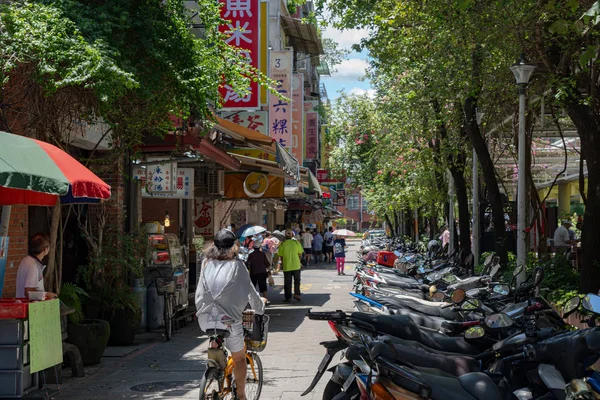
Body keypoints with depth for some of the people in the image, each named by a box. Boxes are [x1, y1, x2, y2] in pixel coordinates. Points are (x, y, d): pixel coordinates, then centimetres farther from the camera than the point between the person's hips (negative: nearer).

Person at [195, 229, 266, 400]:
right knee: (239, 358, 15)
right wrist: (260, 305, 18)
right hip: (228, 320, -3)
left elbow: (201, 291, 12)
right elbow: (249, 291, 0)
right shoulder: (237, 265, -5)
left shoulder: (207, 263, 5)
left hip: (205, 319, 3)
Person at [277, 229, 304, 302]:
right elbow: (300, 254, -1)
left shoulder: (282, 244, -7)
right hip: (296, 265, 0)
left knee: (287, 282, 9)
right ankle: (297, 293, 10)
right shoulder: (296, 243, -5)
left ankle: (288, 297, 11)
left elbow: (281, 256, -1)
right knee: (297, 280, 19)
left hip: (286, 266, 0)